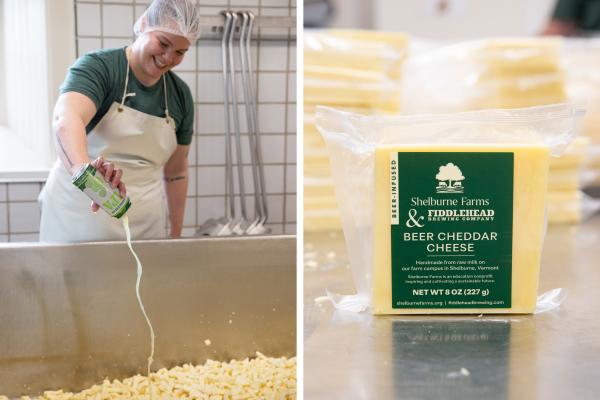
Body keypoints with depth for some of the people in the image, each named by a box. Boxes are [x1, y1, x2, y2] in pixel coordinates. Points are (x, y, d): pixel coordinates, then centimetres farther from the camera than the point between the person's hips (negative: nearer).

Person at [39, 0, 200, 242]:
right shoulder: (98, 67, -11)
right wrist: (83, 168, -51)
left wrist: (176, 234, 13)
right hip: (79, 218, -4)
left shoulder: (180, 95, 5)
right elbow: (65, 120, -32)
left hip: (145, 226, 4)